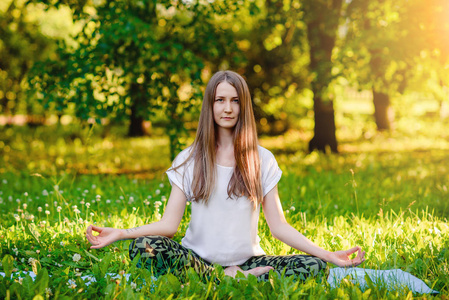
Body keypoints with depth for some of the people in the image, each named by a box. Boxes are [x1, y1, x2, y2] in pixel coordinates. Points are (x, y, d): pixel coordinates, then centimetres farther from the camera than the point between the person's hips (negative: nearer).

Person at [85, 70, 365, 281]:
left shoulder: (262, 160, 6)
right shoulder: (189, 160, 6)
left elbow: (279, 226, 2)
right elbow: (169, 224, -2)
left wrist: (328, 255, -10)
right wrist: (120, 233, -18)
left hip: (246, 260, 0)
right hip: (198, 258, 0)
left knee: (314, 266, -23)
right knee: (143, 246, -30)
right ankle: (234, 280, -22)